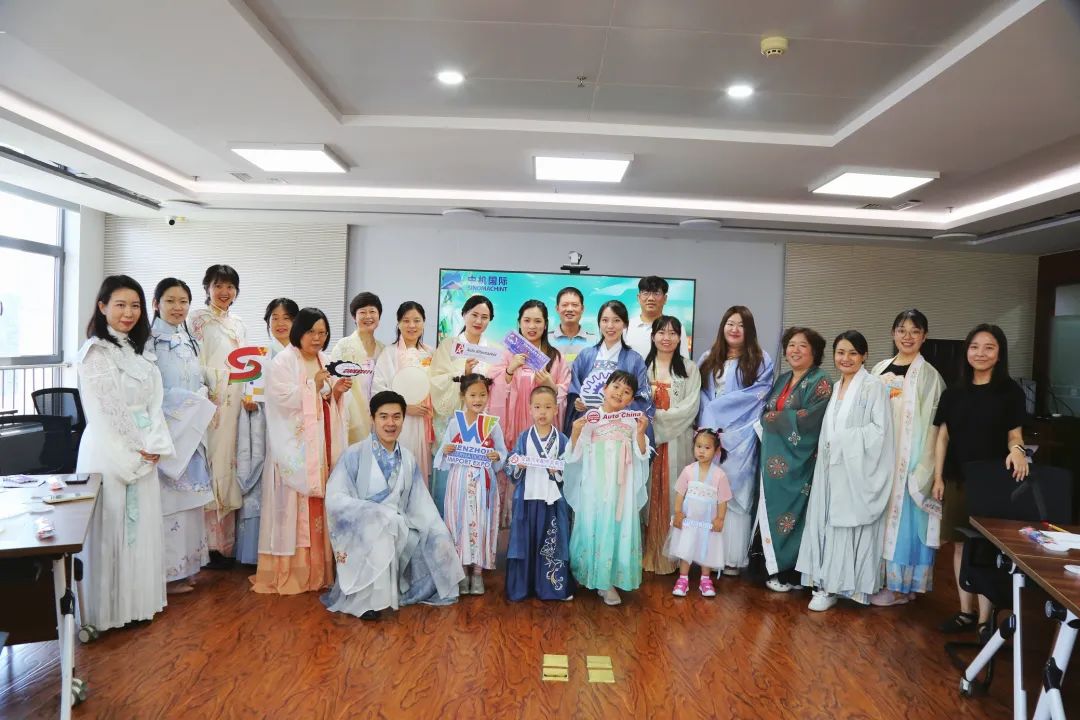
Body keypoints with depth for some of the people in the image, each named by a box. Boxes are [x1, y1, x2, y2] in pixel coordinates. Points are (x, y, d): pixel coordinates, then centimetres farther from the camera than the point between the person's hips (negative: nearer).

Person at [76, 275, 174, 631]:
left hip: (144, 454, 7)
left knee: (141, 526, 11)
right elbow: (100, 412, -13)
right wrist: (128, 457, -13)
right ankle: (108, 608, 12)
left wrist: (154, 447, -3)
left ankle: (136, 600, 23)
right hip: (108, 452, -7)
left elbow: (154, 403, 8)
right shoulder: (95, 351, -9)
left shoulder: (138, 351, 12)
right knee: (110, 528, 1)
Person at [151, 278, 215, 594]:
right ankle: (167, 572, 7)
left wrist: (201, 407, 2)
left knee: (187, 496, 11)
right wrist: (200, 406, -14)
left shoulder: (189, 341, 14)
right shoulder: (150, 341, -9)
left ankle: (183, 565, 22)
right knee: (167, 497, -4)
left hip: (190, 431, 7)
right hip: (164, 429, -7)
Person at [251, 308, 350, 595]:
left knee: (320, 506, 6)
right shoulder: (282, 362, -3)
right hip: (295, 448, -5)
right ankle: (286, 573, 2)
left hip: (323, 448, 6)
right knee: (294, 506, -5)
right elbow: (283, 400, -14)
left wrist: (337, 392, -4)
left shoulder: (326, 362, 15)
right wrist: (313, 386, -18)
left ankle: (317, 569, 13)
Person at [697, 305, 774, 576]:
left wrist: (716, 406, -5)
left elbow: (758, 393, -6)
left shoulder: (760, 360, 4)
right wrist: (706, 421, -6)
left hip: (739, 438, -3)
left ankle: (733, 557, 6)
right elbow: (700, 393, 12)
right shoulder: (708, 359, 16)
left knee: (734, 493, -2)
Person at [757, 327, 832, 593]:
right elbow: (766, 411, 17)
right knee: (771, 511, 8)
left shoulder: (820, 382, -6)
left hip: (797, 460, -6)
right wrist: (782, 418, -3)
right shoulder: (782, 380, 16)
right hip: (774, 457, 7)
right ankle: (776, 566, 20)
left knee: (790, 513, -1)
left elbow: (810, 417, -17)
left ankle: (791, 572, 11)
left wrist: (773, 418, -8)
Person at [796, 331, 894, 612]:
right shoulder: (837, 386, 15)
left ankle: (840, 585, 8)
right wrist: (826, 448, 6)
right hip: (831, 467, 7)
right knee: (826, 522, 6)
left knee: (848, 525, -1)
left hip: (857, 470, -7)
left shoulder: (873, 387, -7)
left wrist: (844, 440, -13)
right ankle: (827, 582, 15)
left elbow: (880, 429, -13)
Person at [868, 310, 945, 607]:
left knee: (901, 517, 1)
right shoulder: (880, 370, 10)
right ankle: (880, 576, 23)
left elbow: (932, 425, -9)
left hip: (908, 459, -5)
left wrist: (922, 466, -14)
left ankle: (900, 586, 13)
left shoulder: (928, 376, -6)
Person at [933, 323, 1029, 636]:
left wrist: (1017, 450, -24)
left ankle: (984, 618, 10)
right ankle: (965, 611, 23)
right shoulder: (954, 392, 5)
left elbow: (1014, 435, -1)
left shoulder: (1010, 391, -3)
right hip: (958, 480, 3)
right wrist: (938, 478, 3)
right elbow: (942, 437, 7)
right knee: (961, 544, 10)